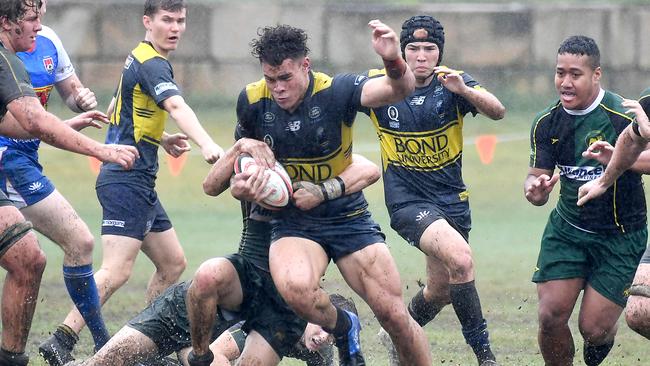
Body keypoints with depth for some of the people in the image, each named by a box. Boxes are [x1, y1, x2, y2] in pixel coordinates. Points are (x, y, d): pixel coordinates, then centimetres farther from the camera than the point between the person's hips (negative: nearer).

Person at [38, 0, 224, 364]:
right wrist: (206, 144, -49)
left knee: (173, 263, 13)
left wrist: (160, 137, 26)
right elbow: (177, 106, -34)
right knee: (117, 271, -18)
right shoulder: (152, 64, -14)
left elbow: (117, 109, 32)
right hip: (127, 180, -11)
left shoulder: (139, 59, 17)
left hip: (139, 182, 11)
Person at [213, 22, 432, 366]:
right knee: (294, 287, -31)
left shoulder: (336, 91, -17)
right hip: (292, 221, 1)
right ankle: (343, 328, 1)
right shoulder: (252, 101, -8)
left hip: (347, 216, -1)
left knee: (394, 314, -6)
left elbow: (399, 89, -33)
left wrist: (393, 61, -54)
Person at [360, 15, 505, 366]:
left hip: (452, 199, 4)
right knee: (460, 258, -27)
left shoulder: (452, 85, -6)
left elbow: (497, 111, -21)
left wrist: (463, 89, -38)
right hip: (407, 201, -4)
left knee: (442, 288, 14)